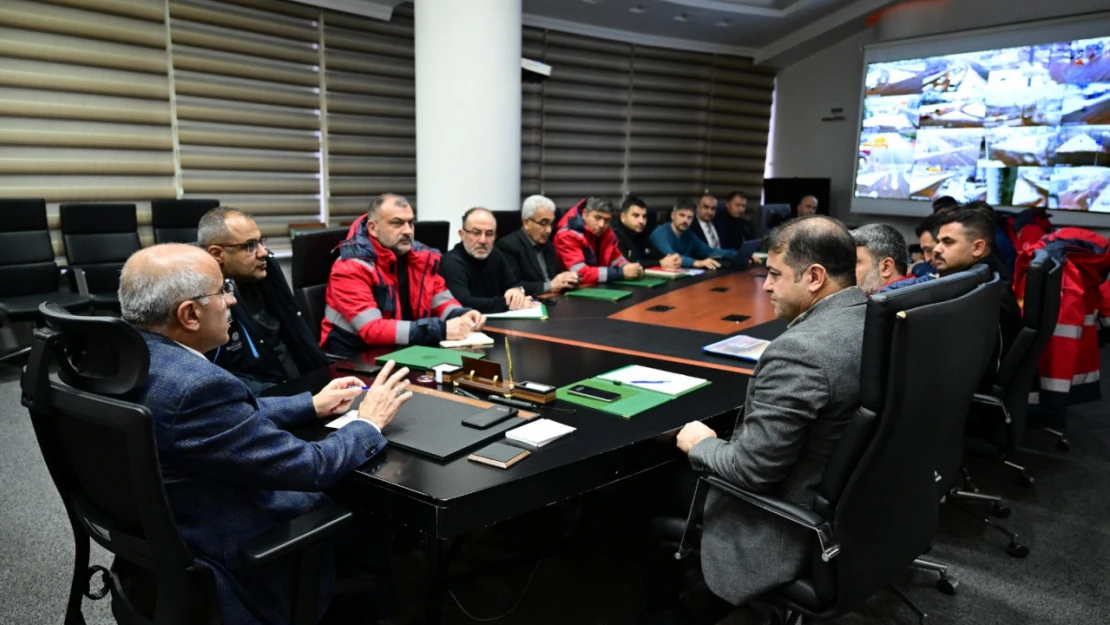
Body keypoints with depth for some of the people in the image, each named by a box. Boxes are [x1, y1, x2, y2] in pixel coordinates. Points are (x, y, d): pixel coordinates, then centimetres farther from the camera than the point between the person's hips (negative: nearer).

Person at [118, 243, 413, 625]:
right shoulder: (197, 385, -33)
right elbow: (309, 467, -25)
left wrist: (312, 405, 7)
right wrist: (369, 425, -9)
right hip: (233, 568, -8)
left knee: (326, 494, 21)